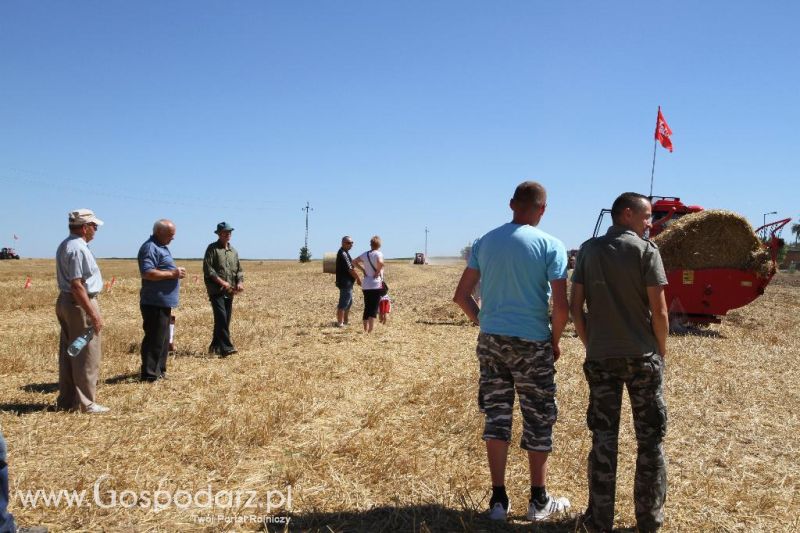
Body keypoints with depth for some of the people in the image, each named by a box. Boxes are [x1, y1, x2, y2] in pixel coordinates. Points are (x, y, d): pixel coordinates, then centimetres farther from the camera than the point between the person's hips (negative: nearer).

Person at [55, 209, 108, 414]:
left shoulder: (65, 245, 13)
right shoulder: (78, 249, -18)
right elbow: (77, 285, -24)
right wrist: (93, 314, -23)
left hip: (64, 302, 10)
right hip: (80, 304, -10)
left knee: (68, 354, 14)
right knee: (87, 356, -3)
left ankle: (66, 400, 21)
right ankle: (86, 403, 2)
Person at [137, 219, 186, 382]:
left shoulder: (161, 247, 18)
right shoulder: (150, 248, -15)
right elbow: (147, 273, -26)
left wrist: (176, 271, 14)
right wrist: (172, 273, -20)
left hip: (163, 303, 11)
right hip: (155, 303, -11)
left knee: (163, 339, 17)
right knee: (155, 339, -6)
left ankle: (159, 370, 26)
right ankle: (149, 374, 0)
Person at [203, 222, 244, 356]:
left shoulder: (233, 251, 17)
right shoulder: (212, 248, -2)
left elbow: (239, 269, 18)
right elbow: (207, 268, -10)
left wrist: (240, 282, -1)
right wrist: (221, 282, -17)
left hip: (229, 292, 7)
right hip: (216, 290, -7)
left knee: (225, 320, 9)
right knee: (221, 318, -15)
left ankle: (215, 346, 20)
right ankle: (226, 348, -17)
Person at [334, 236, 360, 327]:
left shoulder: (345, 253, 15)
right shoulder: (343, 254, -18)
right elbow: (350, 269, -20)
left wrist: (357, 278, 12)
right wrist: (358, 279, -11)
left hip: (347, 282, 11)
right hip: (345, 282, -11)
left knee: (349, 302, 19)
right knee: (343, 303, -5)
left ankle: (345, 321, 29)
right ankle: (340, 323, 0)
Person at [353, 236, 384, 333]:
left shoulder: (365, 254, 8)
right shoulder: (378, 254, -10)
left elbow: (354, 262, 16)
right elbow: (380, 263, -30)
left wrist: (363, 270, 12)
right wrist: (378, 272, -15)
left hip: (365, 285, 6)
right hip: (376, 285, -6)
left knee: (367, 308, 14)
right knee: (374, 309, -4)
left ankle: (365, 331, 19)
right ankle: (370, 332, -13)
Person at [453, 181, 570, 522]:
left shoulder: (485, 242, 4)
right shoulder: (550, 245, -8)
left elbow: (461, 295, 4)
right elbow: (561, 305, -14)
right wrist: (555, 341, 1)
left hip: (491, 340, 4)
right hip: (532, 343, -3)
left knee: (496, 416, 11)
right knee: (538, 419, 10)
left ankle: (498, 499, 17)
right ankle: (539, 501, 22)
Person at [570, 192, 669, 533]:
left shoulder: (588, 250, 3)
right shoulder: (646, 250, -7)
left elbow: (575, 307, 1)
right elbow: (659, 310, -11)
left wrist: (590, 345, 11)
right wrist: (661, 352, 3)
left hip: (601, 358, 3)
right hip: (642, 357, -3)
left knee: (603, 438, 9)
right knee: (650, 439, 11)